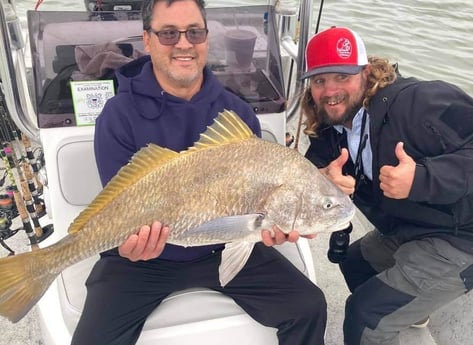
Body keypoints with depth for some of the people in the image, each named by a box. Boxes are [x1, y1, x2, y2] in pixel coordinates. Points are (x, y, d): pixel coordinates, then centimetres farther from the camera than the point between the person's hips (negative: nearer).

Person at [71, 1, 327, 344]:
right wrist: (130, 240, -35)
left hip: (224, 247, 2)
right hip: (143, 256, -1)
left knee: (309, 307, -5)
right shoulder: (119, 116, -11)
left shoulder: (237, 113, -3)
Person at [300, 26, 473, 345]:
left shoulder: (419, 102, -26)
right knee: (354, 264, 27)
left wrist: (423, 178, -40)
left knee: (366, 316, -12)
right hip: (406, 231, 9)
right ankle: (411, 311, 54)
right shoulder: (331, 130, 0)